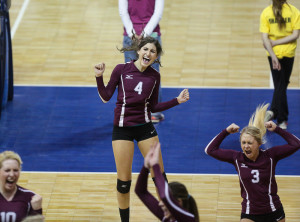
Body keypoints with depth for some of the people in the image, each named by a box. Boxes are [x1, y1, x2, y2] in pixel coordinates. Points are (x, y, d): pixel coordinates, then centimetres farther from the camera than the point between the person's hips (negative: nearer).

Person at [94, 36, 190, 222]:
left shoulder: (154, 76, 2)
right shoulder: (121, 70, -5)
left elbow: (153, 107, 8)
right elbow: (106, 97, -2)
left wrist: (177, 101, 2)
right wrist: (99, 77, -15)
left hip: (145, 126, 2)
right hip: (122, 128, -2)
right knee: (124, 180, 0)